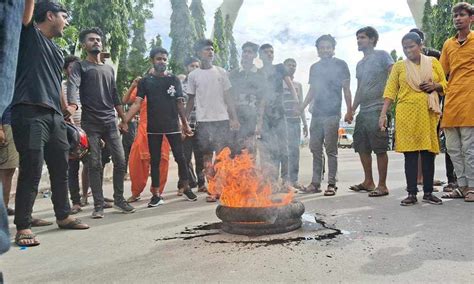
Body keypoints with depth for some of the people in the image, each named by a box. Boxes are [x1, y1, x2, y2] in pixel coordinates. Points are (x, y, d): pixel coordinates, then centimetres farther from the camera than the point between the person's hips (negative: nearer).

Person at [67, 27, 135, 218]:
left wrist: (124, 119, 15)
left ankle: (119, 199, 12)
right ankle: (98, 205, 4)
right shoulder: (79, 66, 5)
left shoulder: (109, 69, 20)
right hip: (90, 123, -4)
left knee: (120, 161, -1)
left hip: (110, 122, 4)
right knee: (94, 164, -3)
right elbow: (72, 86, -15)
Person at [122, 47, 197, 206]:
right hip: (153, 127, 0)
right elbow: (137, 103, -3)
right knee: (155, 161, 5)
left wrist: (185, 124, 5)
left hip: (173, 126, 0)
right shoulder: (145, 81, 4)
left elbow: (180, 104, 7)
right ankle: (156, 195, 12)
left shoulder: (174, 80, 6)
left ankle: (186, 188, 17)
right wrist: (125, 120, -15)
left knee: (180, 157, 3)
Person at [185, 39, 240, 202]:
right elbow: (191, 100, 9)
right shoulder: (193, 75, 5)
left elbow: (228, 97, 5)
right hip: (203, 121, 0)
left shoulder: (221, 72, 7)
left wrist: (234, 118, -3)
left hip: (222, 119, 0)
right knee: (207, 155, 3)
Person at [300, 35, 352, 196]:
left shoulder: (340, 65, 3)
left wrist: (349, 111, -7)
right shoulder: (314, 67, 17)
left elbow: (346, 89, 0)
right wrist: (302, 107, 10)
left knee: (330, 150, -4)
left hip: (332, 114, -5)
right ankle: (315, 183, 14)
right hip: (316, 113, 5)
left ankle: (331, 184, 4)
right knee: (315, 149, 6)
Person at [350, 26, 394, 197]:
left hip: (377, 109, -8)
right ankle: (368, 182, 22)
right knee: (362, 147, 11)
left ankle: (382, 185, 2)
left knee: (380, 149, -5)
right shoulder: (360, 64, 22)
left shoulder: (382, 55, 0)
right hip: (363, 111, 8)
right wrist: (352, 110, 20)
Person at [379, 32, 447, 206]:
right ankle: (412, 193, 4)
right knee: (410, 154, -1)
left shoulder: (433, 62, 11)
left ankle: (428, 192, 12)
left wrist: (435, 85, -7)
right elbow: (390, 91, 1)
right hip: (406, 114, -1)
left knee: (428, 153, 3)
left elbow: (445, 85, 16)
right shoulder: (399, 66, 7)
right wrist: (383, 114, -7)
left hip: (428, 114, 1)